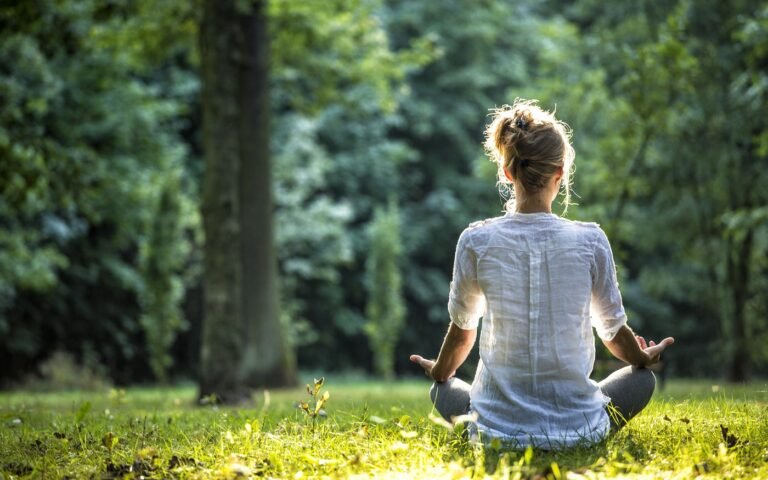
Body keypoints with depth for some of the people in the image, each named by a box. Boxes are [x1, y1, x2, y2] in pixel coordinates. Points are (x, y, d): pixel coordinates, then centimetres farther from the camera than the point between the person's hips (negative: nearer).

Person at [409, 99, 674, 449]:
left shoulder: (476, 242, -9)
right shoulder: (590, 240, -10)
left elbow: (462, 328, 6)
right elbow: (613, 330, 4)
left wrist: (440, 373, 28)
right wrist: (645, 359, 28)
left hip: (499, 428, 0)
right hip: (577, 428, 0)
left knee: (442, 390, 32)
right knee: (642, 378, 29)